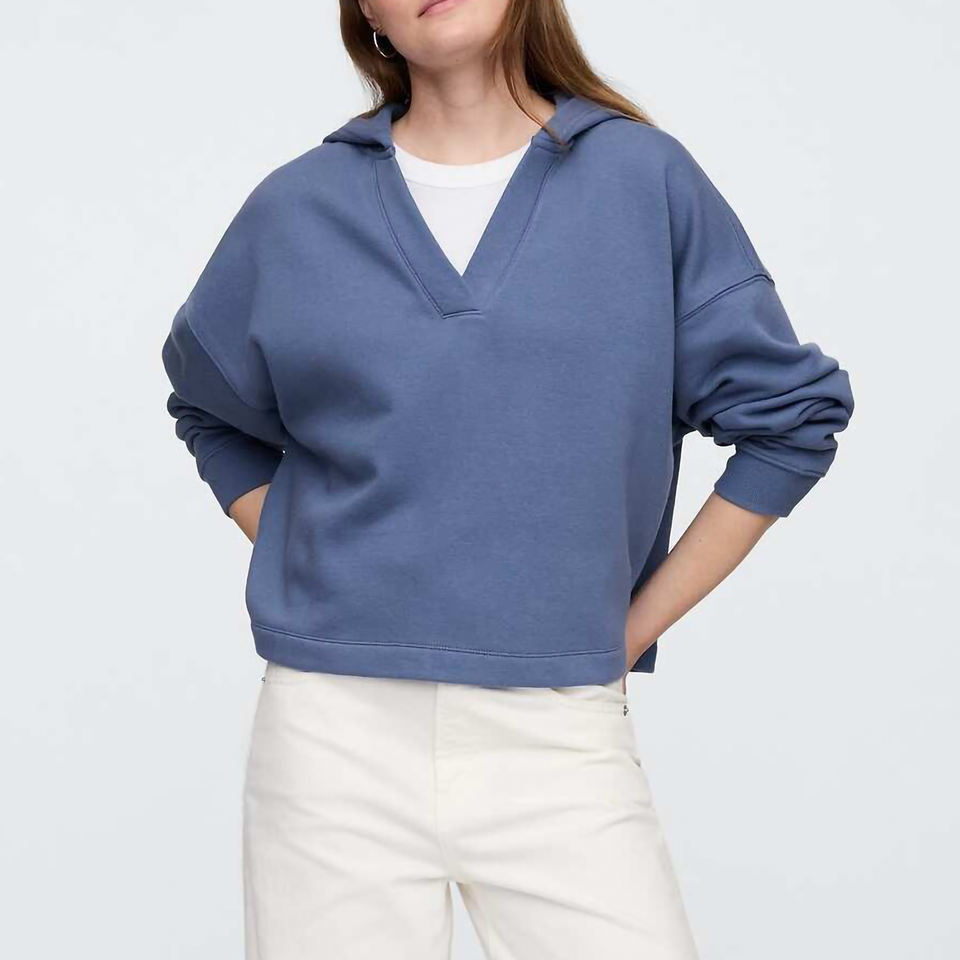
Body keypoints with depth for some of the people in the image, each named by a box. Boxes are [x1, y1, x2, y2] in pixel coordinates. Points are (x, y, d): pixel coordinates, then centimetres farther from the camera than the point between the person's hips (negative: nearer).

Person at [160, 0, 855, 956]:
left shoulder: (646, 179, 2)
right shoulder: (297, 210, 6)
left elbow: (791, 417, 6)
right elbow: (213, 411, 22)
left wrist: (635, 626, 2)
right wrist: (304, 578, 8)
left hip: (559, 734, -1)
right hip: (333, 732, 1)